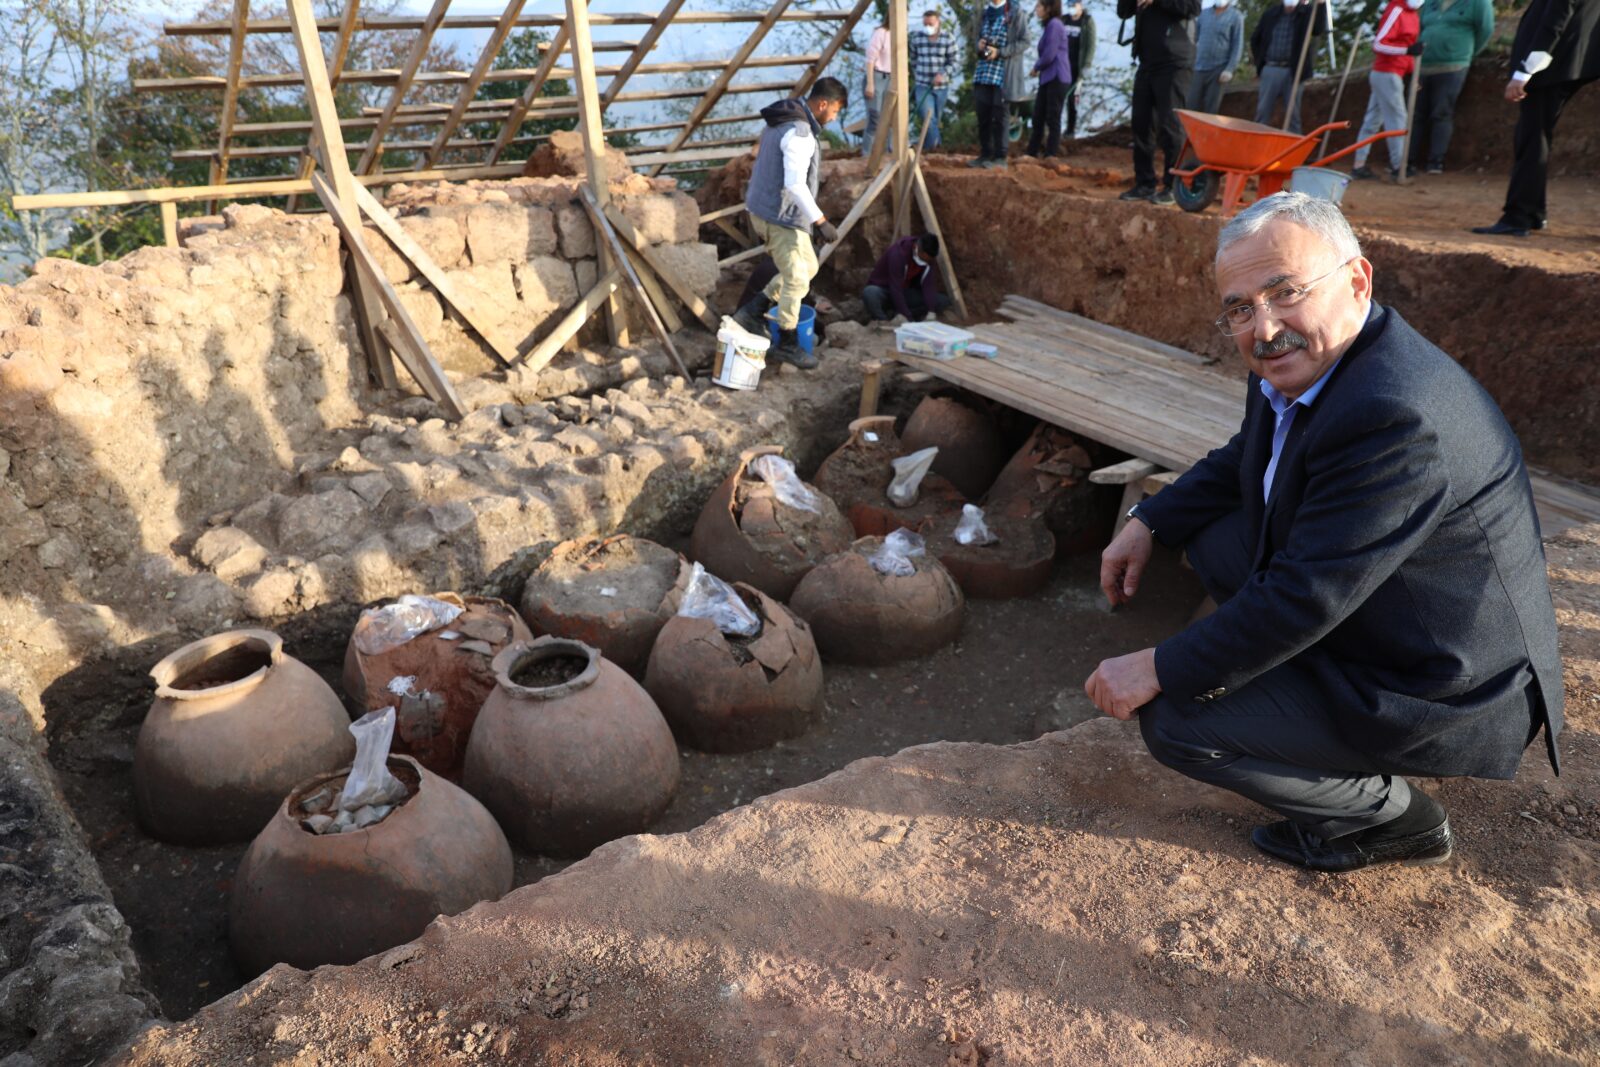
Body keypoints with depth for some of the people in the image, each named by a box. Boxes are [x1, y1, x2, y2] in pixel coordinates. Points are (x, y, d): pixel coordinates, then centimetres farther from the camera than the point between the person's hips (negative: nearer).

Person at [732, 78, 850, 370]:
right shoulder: (799, 133, -22)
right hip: (781, 217, -10)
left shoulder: (783, 119, 10)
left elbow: (761, 150, 21)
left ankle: (752, 312, 22)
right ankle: (787, 345, 15)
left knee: (808, 267, 20)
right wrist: (821, 221, -27)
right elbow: (795, 184, -29)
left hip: (766, 209, 10)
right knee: (796, 279, 2)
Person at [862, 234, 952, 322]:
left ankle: (893, 315, -12)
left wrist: (931, 312, -28)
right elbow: (896, 288, -33)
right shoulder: (898, 253, -29)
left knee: (944, 301, -12)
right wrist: (907, 318, -36)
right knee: (870, 294, -42)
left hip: (906, 292, 6)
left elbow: (929, 285, -14)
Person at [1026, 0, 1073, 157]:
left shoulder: (1054, 25, -12)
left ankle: (1050, 156, 0)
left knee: (1053, 119, -4)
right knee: (1038, 117, 12)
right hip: (1047, 78, 10)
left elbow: (1049, 55, -18)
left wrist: (1036, 67, -2)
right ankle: (1032, 154, 19)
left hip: (1056, 78, -10)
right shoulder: (1049, 25, 17)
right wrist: (1039, 69, 3)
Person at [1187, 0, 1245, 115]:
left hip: (1218, 69, -3)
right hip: (1199, 68, 3)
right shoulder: (1204, 13, 10)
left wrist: (1229, 69, -13)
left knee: (1211, 109, -3)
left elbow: (1238, 46, -4)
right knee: (1191, 106, -1)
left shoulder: (1235, 16, -1)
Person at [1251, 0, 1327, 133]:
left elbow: (1319, 29, -18)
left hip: (1293, 72, -2)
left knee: (1293, 114, 1)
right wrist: (1259, 62, 10)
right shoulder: (1270, 13, 7)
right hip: (1269, 70, 2)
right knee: (1263, 112, 4)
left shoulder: (1307, 12, 0)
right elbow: (1255, 39, 17)